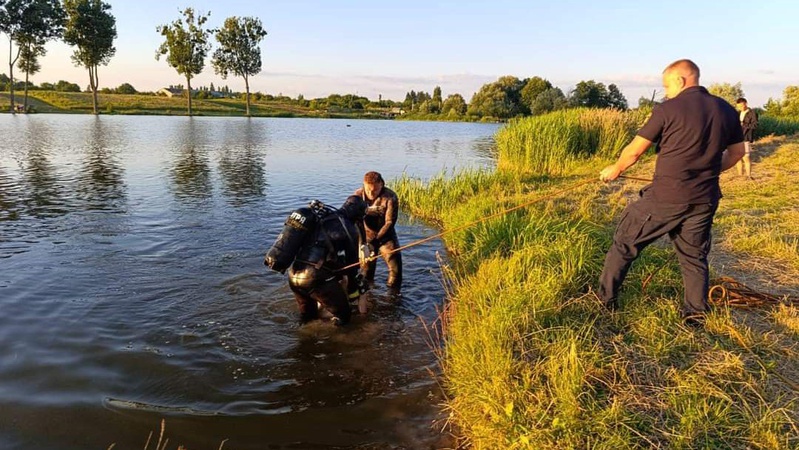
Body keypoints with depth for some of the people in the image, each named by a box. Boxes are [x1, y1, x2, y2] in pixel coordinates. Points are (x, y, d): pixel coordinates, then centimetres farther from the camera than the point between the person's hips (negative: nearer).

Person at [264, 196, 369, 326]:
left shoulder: (318, 218, 18)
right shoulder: (349, 230, -1)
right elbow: (351, 265, 6)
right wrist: (355, 293, 22)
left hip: (293, 276, 7)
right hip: (316, 278, -7)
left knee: (307, 316, 28)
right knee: (342, 316, 10)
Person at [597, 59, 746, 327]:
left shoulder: (668, 109, -9)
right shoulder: (726, 111, 6)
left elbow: (634, 151, -5)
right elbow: (736, 153, 18)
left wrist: (615, 170, 12)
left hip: (665, 197, -5)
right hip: (704, 200, 5)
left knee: (625, 243, 10)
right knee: (695, 256, 19)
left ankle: (606, 298, 19)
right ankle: (696, 315, 25)